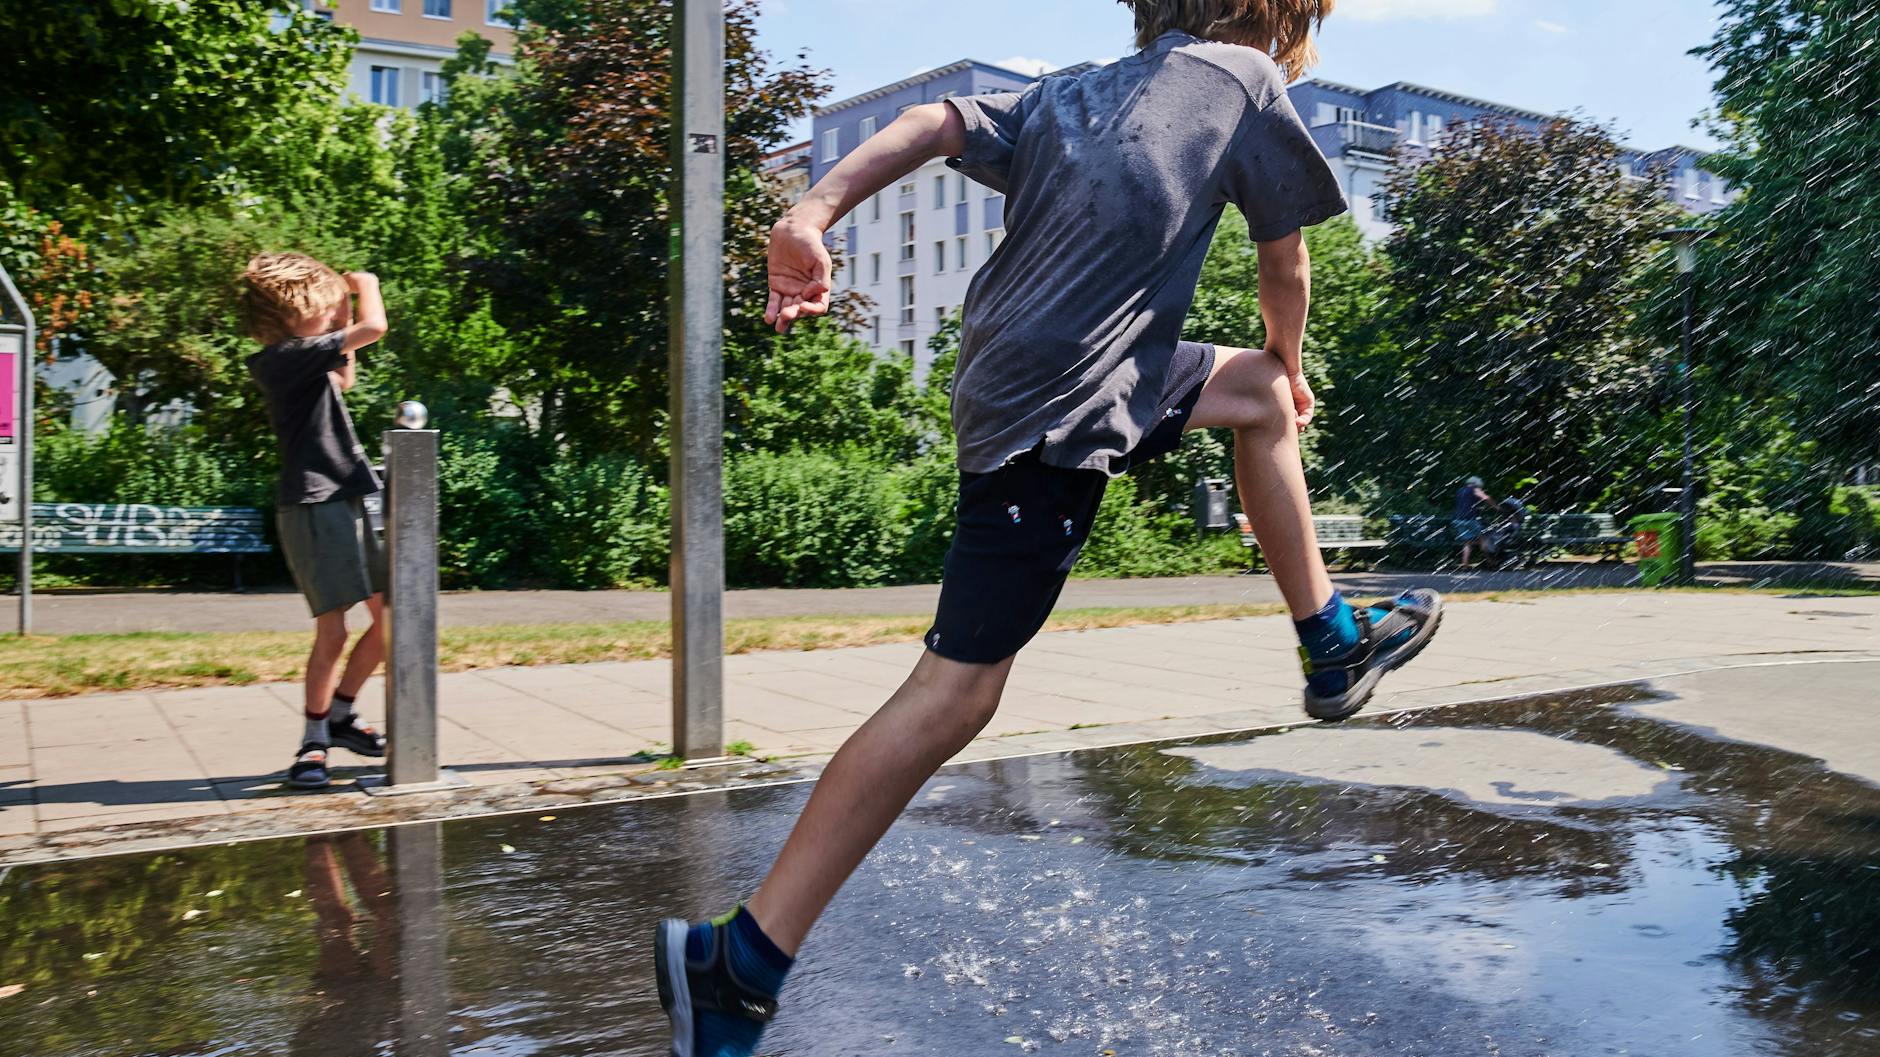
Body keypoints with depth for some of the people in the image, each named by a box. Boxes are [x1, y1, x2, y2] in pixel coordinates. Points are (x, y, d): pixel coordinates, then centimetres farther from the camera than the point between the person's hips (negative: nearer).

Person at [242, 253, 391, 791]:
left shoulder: (294, 359, 16)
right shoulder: (286, 356, -13)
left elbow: (344, 379, 36)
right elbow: (375, 328, -18)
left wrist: (343, 310, 26)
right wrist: (364, 284, 3)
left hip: (344, 503, 10)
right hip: (314, 506, -10)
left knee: (391, 614, 9)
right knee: (333, 631, -8)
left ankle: (339, 715, 23)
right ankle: (314, 742, 7)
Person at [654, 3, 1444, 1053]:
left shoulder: (1071, 91, 22)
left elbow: (936, 124, 5)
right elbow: (1285, 263, 15)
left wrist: (815, 213, -7)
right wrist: (1293, 364, 34)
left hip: (1012, 367, 9)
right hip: (1060, 413, -9)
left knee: (1254, 392, 25)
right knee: (957, 690, -9)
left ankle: (1339, 647, 36)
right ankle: (740, 960, -6)